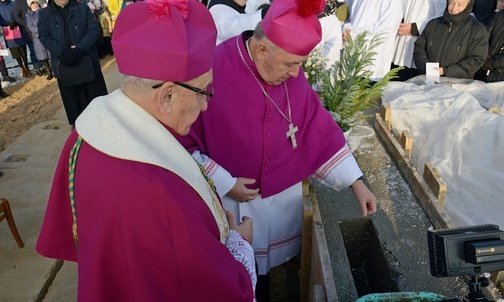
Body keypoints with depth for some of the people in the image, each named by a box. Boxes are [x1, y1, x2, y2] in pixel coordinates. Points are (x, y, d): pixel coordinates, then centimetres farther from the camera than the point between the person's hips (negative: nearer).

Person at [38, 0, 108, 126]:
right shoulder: (45, 14, 8)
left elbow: (94, 29, -3)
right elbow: (44, 36, -2)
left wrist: (80, 48, -17)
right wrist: (61, 51, -20)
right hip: (64, 64, 1)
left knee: (95, 93, 6)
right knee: (72, 97, 9)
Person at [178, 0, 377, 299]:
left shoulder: (292, 73, -8)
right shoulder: (212, 71, -23)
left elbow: (320, 127, -1)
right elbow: (181, 139, -15)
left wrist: (356, 182, -2)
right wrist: (223, 183, -17)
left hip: (284, 197, 4)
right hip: (231, 201, -4)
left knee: (267, 267, 23)